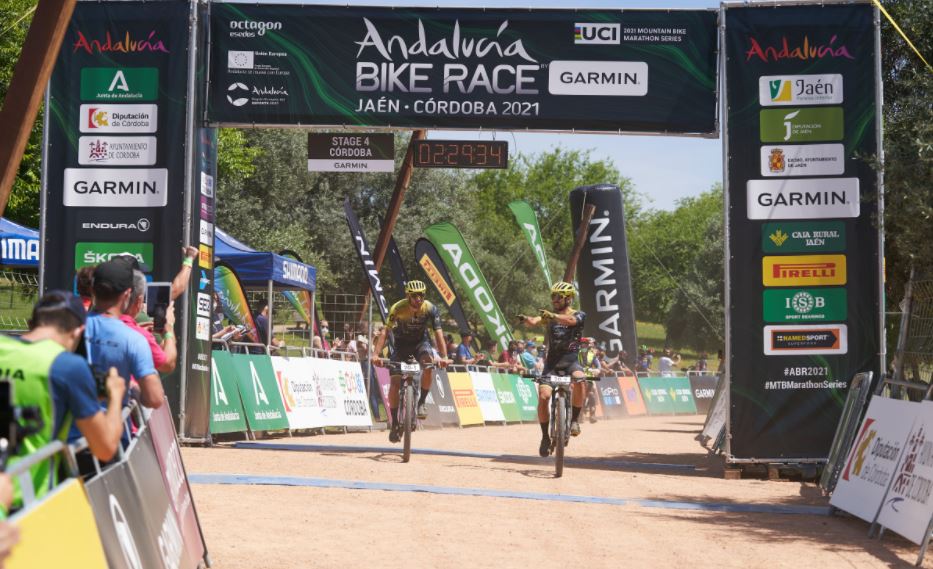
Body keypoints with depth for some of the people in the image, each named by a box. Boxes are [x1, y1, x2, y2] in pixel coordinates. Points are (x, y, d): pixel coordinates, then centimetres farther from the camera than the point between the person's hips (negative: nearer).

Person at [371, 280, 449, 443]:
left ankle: (422, 402, -14)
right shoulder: (398, 308, -26)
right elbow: (385, 332, -30)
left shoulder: (430, 309, -23)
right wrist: (376, 354, -43)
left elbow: (438, 334, -27)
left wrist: (444, 357, -41)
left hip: (421, 342, 0)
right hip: (402, 343, 0)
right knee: (395, 381, -14)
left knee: (428, 363, -32)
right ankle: (394, 422, -1)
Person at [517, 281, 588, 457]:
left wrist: (552, 316, -40)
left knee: (579, 380, -36)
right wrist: (525, 319, -33)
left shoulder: (578, 315, 2)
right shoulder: (548, 315, 12)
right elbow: (534, 321, -9)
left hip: (570, 359, -3)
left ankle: (575, 419, -17)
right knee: (543, 396, -16)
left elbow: (569, 320, -23)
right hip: (552, 360, 3)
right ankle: (545, 437, 2)